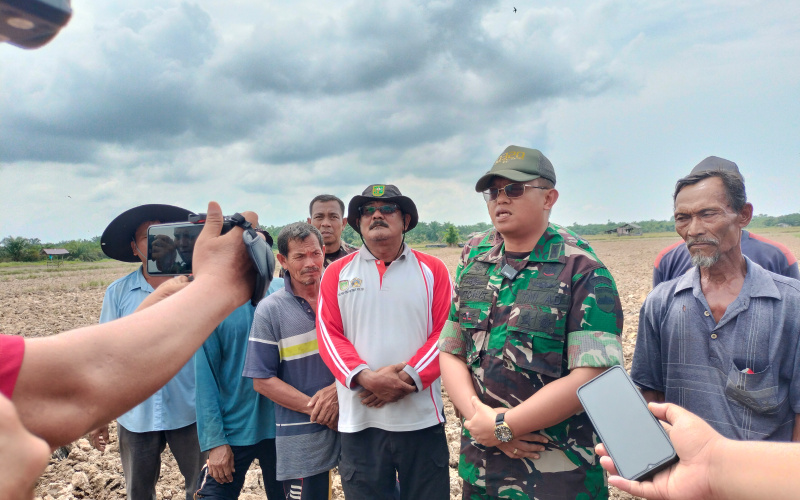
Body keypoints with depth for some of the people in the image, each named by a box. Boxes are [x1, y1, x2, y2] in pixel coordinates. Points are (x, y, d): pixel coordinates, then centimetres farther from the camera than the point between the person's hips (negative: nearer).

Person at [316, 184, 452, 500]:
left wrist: (407, 379, -14)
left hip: (422, 419, 0)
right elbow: (329, 333, -1)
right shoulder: (337, 273, 6)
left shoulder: (432, 269, 4)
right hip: (359, 420, 1)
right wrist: (365, 377, -17)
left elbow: (446, 332, -3)